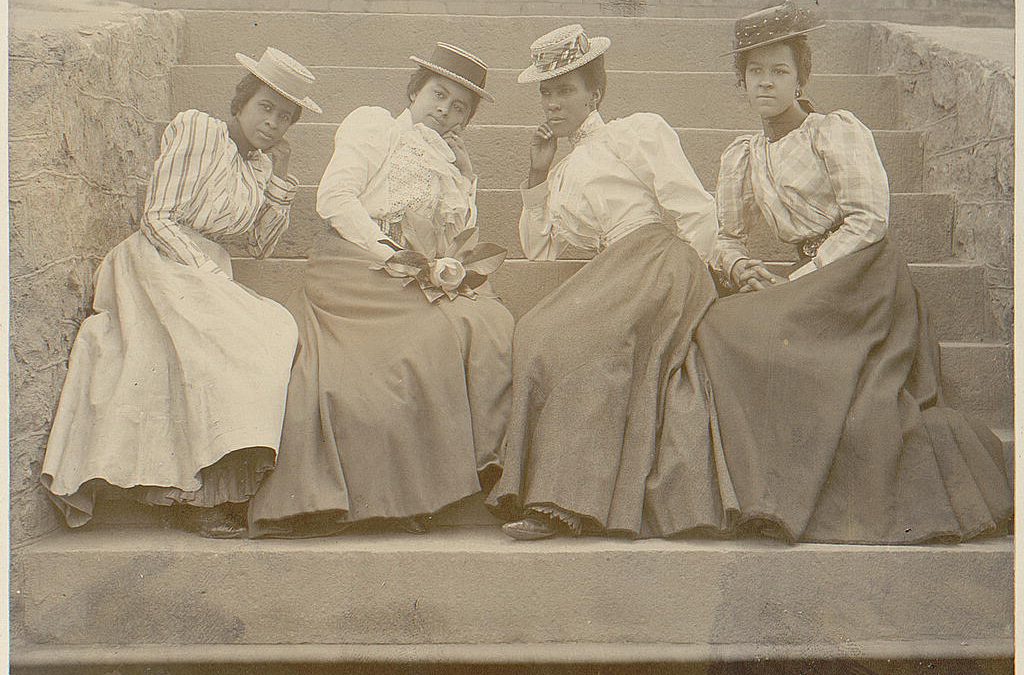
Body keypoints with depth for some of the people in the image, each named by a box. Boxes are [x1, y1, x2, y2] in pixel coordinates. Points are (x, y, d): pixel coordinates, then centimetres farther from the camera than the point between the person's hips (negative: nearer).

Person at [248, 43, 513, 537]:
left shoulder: (460, 166, 31)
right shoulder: (373, 126, 15)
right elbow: (335, 198, -1)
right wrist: (391, 255, -12)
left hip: (424, 282, 6)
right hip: (355, 269, -6)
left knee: (493, 325, -25)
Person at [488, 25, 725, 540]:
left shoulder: (640, 131, 12)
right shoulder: (562, 174, 30)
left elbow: (697, 214, 4)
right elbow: (538, 253, 23)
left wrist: (672, 280, -4)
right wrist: (537, 177, 18)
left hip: (657, 256, -6)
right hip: (611, 277, 6)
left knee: (559, 335, -27)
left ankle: (567, 498, -30)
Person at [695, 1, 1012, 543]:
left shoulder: (836, 132, -1)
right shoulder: (740, 158, 17)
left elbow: (868, 220, -9)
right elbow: (725, 238, 21)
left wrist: (794, 284, -12)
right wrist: (744, 268, -3)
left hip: (866, 275, -6)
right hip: (811, 285, 6)